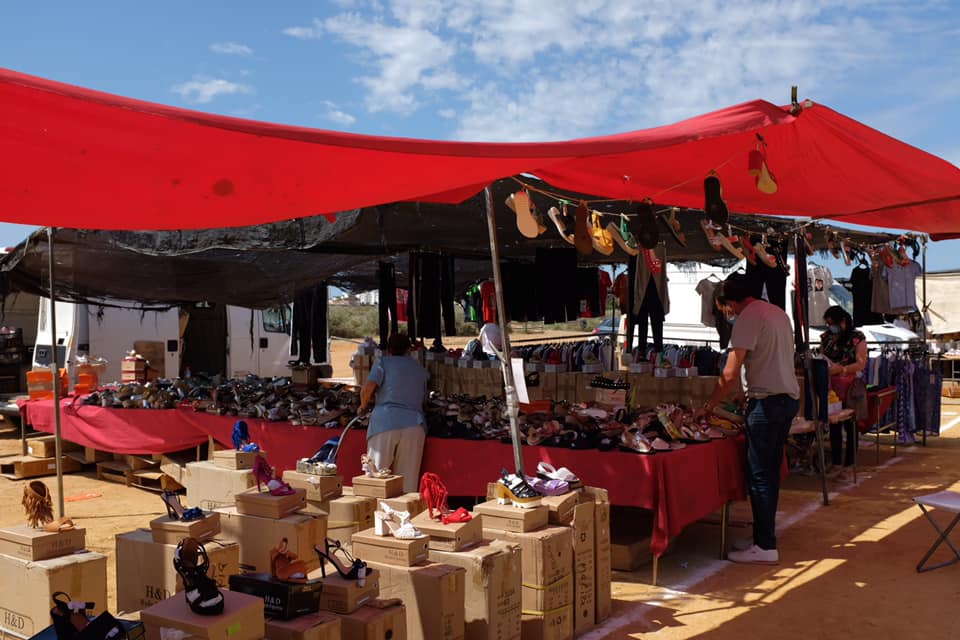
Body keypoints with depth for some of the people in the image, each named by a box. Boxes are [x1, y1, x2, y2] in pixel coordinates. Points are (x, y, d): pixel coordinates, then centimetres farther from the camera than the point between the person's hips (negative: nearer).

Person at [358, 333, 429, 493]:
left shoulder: (383, 362, 10)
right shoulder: (420, 369, 22)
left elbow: (367, 389, -5)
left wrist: (364, 405, 13)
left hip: (385, 422, -3)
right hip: (414, 424, 3)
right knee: (408, 479, 6)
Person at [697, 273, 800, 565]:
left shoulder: (749, 317, -12)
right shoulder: (778, 312, 16)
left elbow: (731, 374, -14)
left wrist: (708, 406, -3)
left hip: (767, 401, -9)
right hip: (790, 396, 9)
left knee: (759, 475, -5)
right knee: (771, 471, 14)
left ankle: (765, 546, -3)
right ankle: (766, 534, 22)